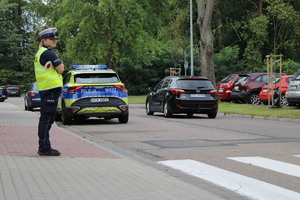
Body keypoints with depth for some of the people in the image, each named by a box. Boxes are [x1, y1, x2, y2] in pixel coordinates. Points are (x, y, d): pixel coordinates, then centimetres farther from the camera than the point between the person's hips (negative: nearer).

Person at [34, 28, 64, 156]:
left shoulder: (40, 53, 20)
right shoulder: (48, 53, -12)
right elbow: (61, 69, -12)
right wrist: (61, 63, 5)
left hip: (44, 89, 11)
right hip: (51, 88, -10)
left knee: (45, 119, 13)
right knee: (47, 118, -9)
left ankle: (43, 147, 18)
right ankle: (44, 148, -7)